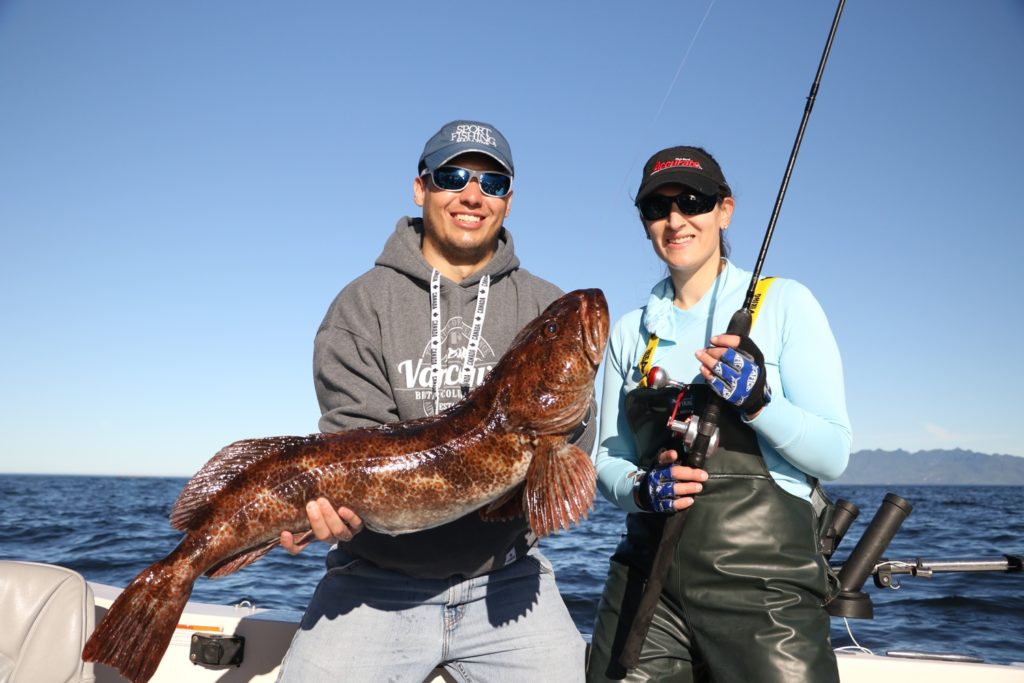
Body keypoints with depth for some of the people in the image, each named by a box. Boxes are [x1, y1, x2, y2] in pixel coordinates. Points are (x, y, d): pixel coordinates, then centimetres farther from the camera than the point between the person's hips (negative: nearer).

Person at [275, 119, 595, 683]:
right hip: (376, 581, -1)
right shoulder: (363, 303, 0)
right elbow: (357, 434, -9)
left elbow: (573, 437, -3)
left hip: (503, 579, 2)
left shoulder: (544, 308, 4)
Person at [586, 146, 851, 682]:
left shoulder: (785, 304, -2)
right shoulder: (630, 331, 8)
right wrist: (641, 488, -12)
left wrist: (758, 401, -24)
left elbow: (833, 456, -7)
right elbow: (610, 458, 9)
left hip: (766, 584, -3)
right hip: (646, 578, 3)